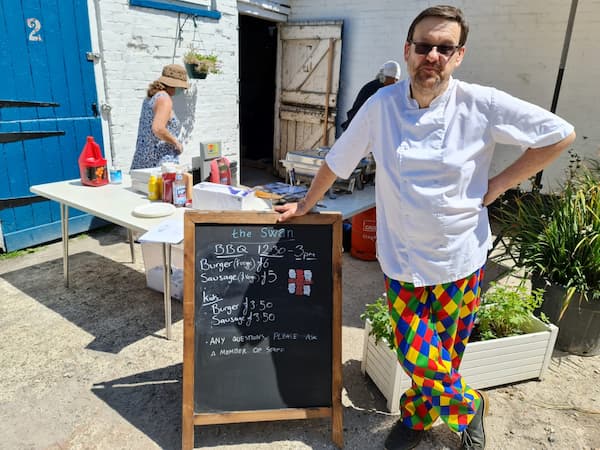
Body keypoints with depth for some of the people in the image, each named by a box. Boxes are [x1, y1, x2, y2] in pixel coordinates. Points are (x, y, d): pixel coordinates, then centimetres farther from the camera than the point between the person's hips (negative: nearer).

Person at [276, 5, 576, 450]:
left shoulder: (482, 105, -10)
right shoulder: (381, 105, -5)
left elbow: (560, 134, 0)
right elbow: (338, 161, 6)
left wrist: (498, 184, -4)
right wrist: (305, 205, 12)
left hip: (461, 259, -1)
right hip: (403, 259, 1)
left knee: (441, 356, 12)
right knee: (417, 355, 5)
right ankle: (470, 405, 38)